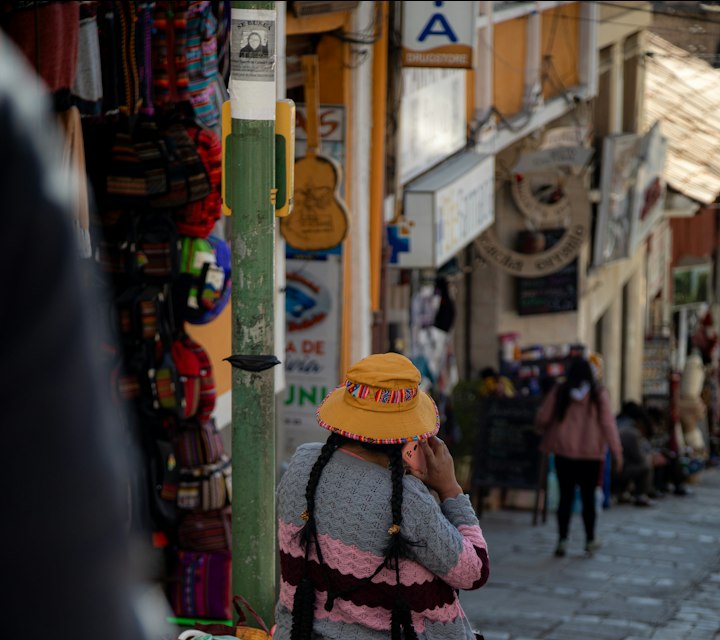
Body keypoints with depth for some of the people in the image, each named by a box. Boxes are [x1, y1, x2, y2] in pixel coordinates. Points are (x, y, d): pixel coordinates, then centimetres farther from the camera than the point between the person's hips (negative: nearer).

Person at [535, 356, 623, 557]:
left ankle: (562, 540, -4)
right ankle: (590, 540, 19)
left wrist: (547, 435, 21)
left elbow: (542, 419, -1)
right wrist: (616, 452, -5)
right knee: (588, 496, 11)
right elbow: (608, 424, -8)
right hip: (591, 452, 0)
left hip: (564, 451, 0)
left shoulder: (559, 392, -2)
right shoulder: (598, 394, -4)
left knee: (566, 496, 4)